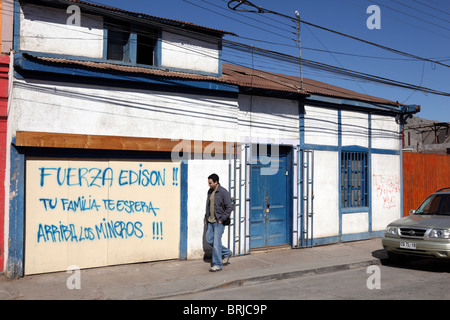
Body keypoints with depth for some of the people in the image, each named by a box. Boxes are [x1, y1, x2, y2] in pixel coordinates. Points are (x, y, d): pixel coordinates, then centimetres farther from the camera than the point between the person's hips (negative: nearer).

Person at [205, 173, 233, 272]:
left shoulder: (223, 192, -14)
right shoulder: (210, 191, 9)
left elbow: (229, 207, -15)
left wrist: (222, 219, -16)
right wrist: (206, 217, 14)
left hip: (219, 222, -8)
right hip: (211, 221, 8)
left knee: (216, 243, -6)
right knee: (209, 240, 12)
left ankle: (218, 265, 8)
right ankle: (226, 252, 30)